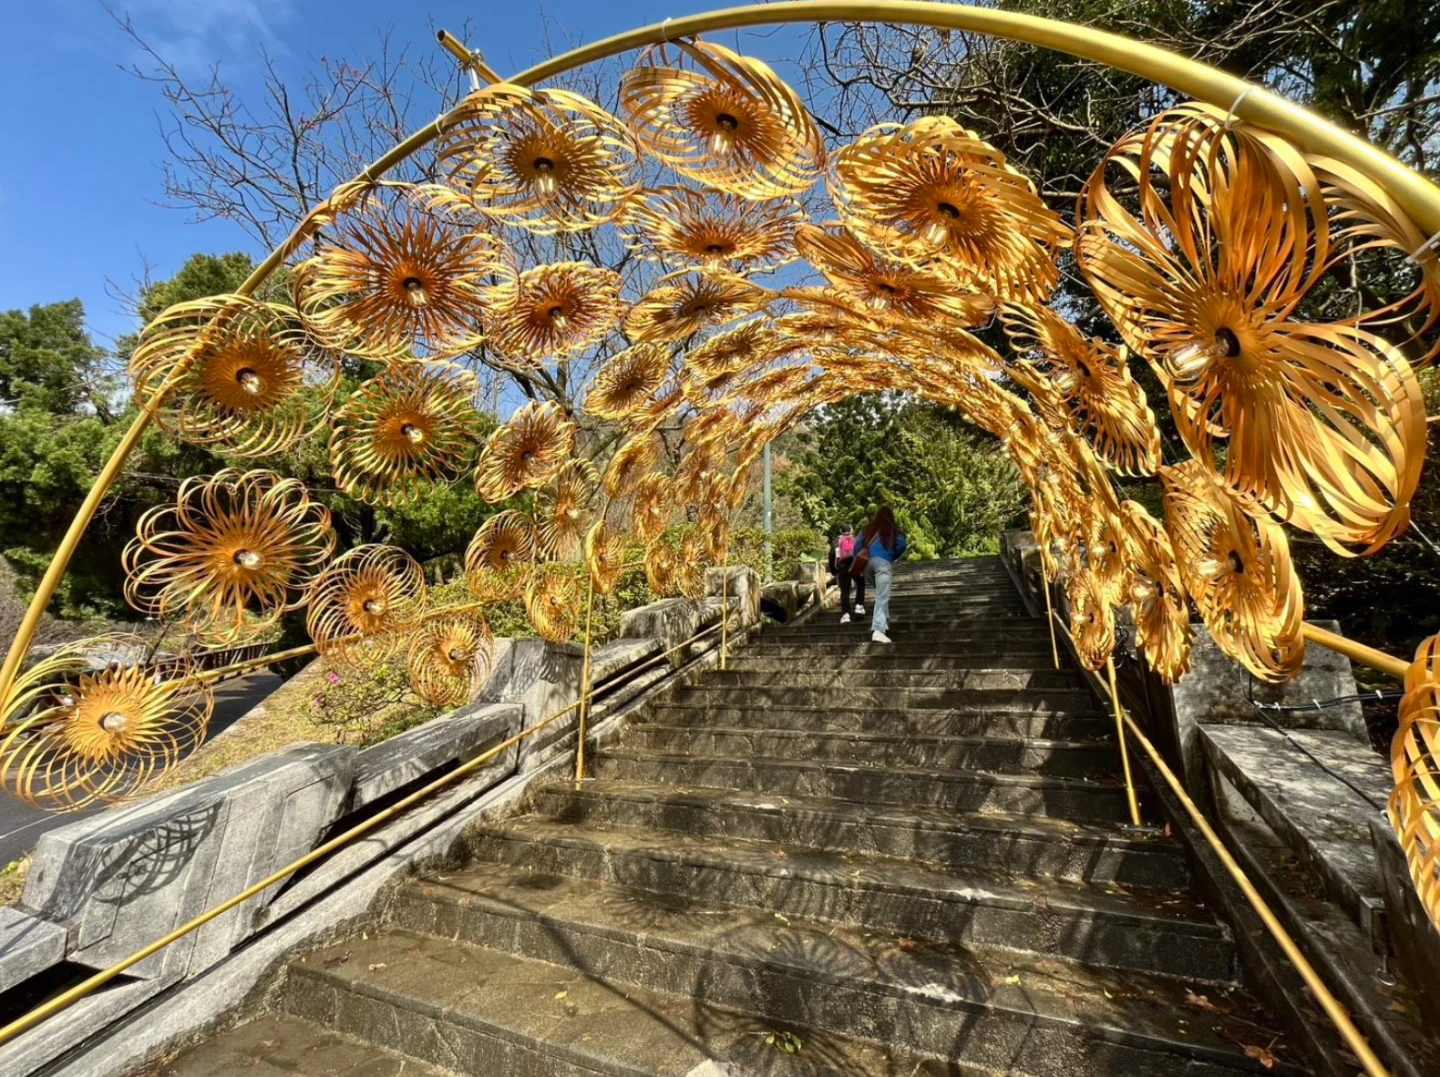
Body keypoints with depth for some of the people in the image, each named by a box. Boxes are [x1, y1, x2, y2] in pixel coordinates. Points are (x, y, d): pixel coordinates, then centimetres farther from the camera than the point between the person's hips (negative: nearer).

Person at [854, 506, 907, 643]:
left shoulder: (867, 529, 20)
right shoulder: (892, 530, 12)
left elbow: (857, 546, 11)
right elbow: (902, 545, -2)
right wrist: (893, 557, 13)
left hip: (867, 562, 4)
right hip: (883, 562, -4)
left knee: (880, 594, 25)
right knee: (882, 597, -11)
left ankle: (883, 620, 28)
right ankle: (878, 630, -24)